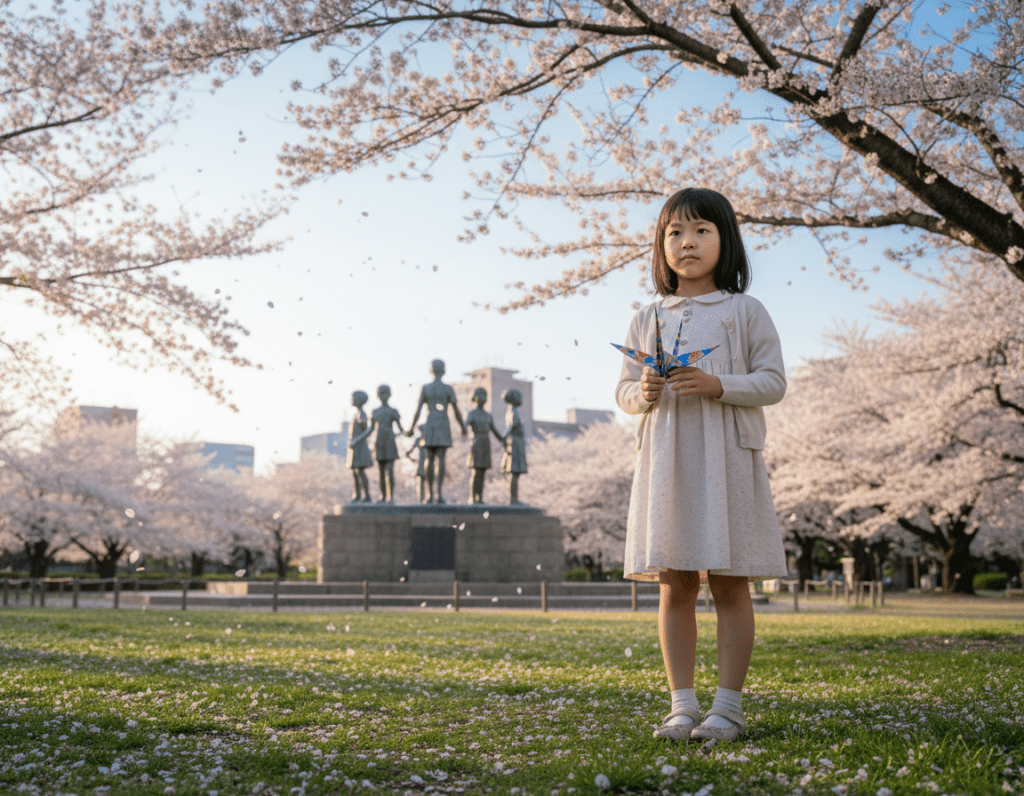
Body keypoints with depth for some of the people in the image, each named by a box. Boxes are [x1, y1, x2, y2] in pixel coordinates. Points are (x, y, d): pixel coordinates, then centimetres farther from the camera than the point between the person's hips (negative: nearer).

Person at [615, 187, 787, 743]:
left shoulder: (744, 311, 4)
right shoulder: (648, 320, 12)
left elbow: (772, 382, -2)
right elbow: (623, 391, 14)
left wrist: (718, 386, -17)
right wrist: (643, 394, -9)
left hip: (726, 456, -3)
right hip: (665, 460, 3)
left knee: (729, 586, 0)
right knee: (675, 587, 4)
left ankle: (728, 705, 7)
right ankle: (682, 704, 11)